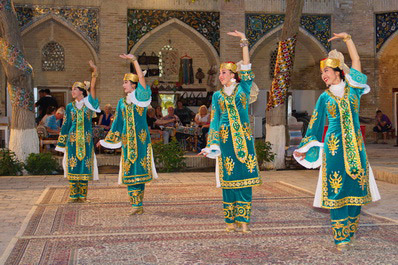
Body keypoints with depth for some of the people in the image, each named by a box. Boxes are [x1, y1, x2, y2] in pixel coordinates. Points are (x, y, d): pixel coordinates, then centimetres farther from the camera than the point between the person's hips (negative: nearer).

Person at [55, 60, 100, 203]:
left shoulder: (88, 103, 5)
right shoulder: (70, 107, 10)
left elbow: (92, 88, -10)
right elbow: (65, 125, 11)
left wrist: (95, 72, -21)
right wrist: (62, 143, 9)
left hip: (86, 139, -1)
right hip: (73, 139, 1)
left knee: (85, 165, -1)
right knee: (72, 166, -2)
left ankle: (82, 195, 7)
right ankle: (73, 195, 5)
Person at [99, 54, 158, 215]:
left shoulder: (140, 97, 2)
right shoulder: (122, 102, 16)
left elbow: (141, 77, -12)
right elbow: (118, 122, 21)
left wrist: (133, 60, -15)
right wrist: (108, 140, 23)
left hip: (141, 138, -4)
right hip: (127, 140, 5)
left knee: (140, 168, -6)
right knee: (129, 170, -2)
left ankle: (138, 203, 1)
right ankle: (137, 205, 1)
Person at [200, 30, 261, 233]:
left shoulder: (243, 88, 7)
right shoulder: (218, 95, 12)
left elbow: (246, 67, -3)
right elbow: (214, 121, 8)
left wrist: (244, 41, -4)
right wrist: (211, 145, 2)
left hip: (243, 137, -1)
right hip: (226, 138, 1)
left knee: (244, 177, -2)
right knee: (229, 179, 2)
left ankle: (243, 219, 3)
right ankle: (230, 220, 10)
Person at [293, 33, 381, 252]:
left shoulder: (353, 89, 7)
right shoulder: (325, 97, 7)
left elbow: (356, 61, 5)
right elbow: (316, 124, 10)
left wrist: (347, 38, 7)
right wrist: (305, 148, 7)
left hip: (355, 147, 1)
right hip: (334, 148, -1)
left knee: (356, 190, 3)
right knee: (337, 192, -4)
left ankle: (350, 232, 18)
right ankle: (341, 238, 1)